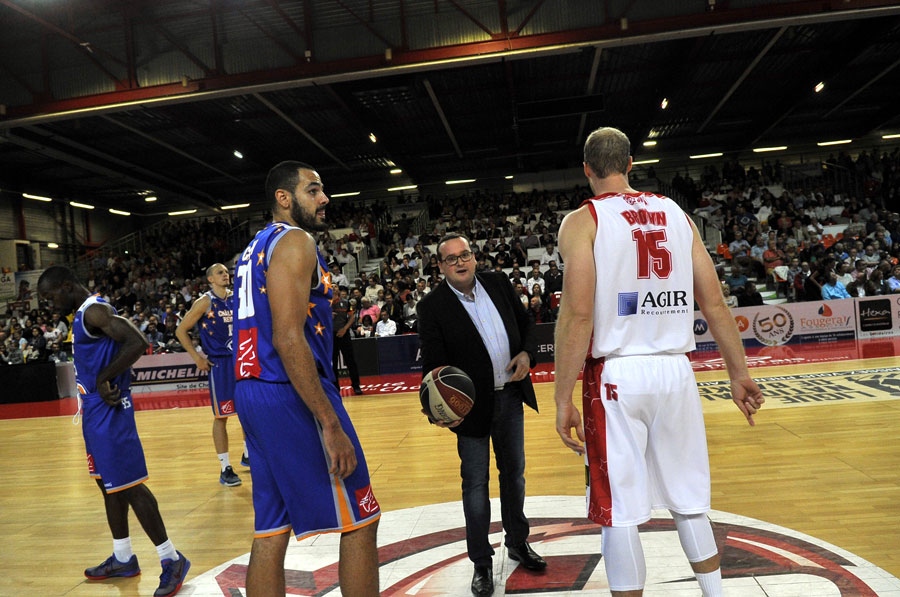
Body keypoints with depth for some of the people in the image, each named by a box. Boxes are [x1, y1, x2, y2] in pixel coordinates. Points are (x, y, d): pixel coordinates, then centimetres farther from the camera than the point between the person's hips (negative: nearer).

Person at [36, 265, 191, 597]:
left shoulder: (94, 311, -16)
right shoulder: (84, 313, 16)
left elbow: (138, 343, -30)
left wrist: (104, 378, -22)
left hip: (108, 412, -11)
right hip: (95, 411, 11)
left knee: (127, 485, -7)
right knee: (109, 484, 16)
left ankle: (172, 560, 2)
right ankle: (123, 558, 29)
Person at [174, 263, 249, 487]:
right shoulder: (205, 302, -8)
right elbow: (181, 330, -6)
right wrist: (197, 357, -9)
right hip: (219, 363, -5)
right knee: (221, 416, -1)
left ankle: (248, 455, 29)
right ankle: (225, 468, 7)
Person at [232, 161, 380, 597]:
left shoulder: (255, 247, 20)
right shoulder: (294, 241, -10)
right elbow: (288, 339, -21)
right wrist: (331, 425, -22)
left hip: (252, 392, 10)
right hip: (292, 395, -10)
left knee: (272, 529, 13)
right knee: (358, 521, 1)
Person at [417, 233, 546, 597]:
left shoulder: (498, 283, 1)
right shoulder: (432, 306, -12)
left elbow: (525, 322, 11)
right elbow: (433, 362, -15)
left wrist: (527, 352, -8)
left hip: (511, 396, 5)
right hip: (472, 405, -4)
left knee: (514, 473, 19)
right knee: (476, 483, 6)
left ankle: (518, 543, 40)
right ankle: (482, 563, 23)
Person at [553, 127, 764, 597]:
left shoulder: (582, 221, -4)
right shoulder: (676, 214, 10)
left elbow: (577, 315, -15)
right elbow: (714, 303, 7)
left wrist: (563, 400, -11)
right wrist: (739, 373, 14)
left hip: (618, 375, -5)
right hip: (675, 372, 5)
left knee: (619, 513, 7)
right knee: (689, 503, 20)